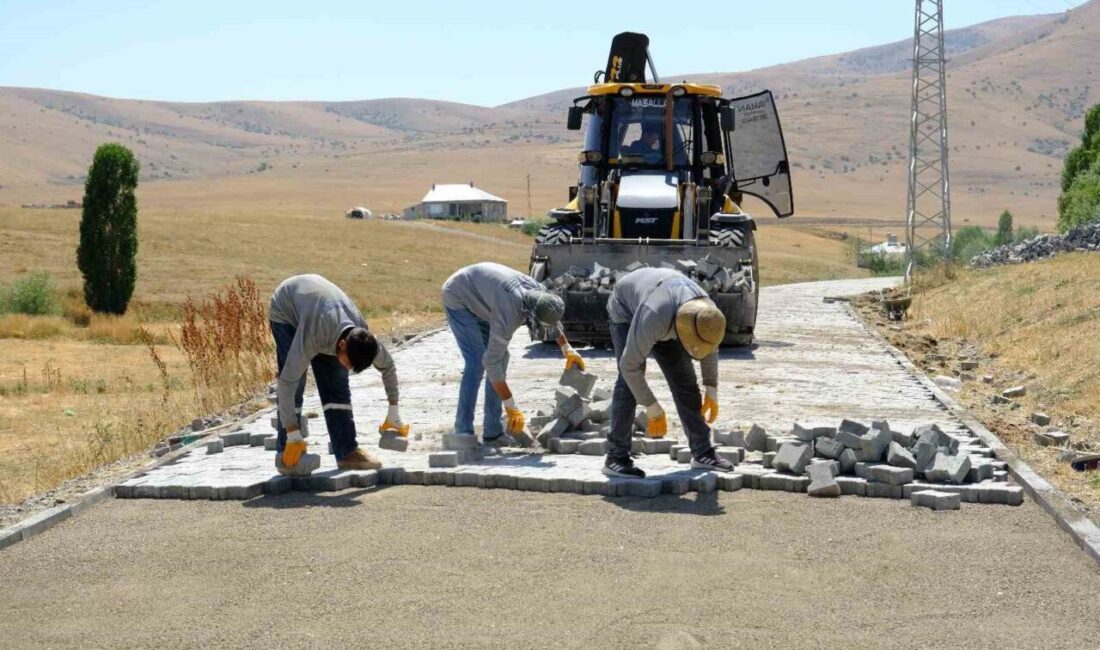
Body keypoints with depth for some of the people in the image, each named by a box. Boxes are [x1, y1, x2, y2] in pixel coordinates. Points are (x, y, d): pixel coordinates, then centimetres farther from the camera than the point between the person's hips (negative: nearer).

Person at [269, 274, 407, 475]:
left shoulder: (363, 338, -27)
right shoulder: (314, 336, -45)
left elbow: (387, 366, -7)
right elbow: (287, 382, -42)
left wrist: (394, 414, 0)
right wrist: (293, 435, -39)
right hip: (286, 311, -5)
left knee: (336, 383, -6)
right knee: (295, 385, -17)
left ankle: (347, 451, -3)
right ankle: (286, 455, -10)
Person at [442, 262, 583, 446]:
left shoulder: (537, 291, -16)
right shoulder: (509, 315, -39)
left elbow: (554, 321, 10)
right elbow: (491, 361, -36)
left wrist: (567, 349, 17)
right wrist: (511, 407, -32)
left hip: (478, 298, 9)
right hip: (458, 299, -8)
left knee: (502, 357, 2)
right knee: (477, 363, -19)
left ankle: (492, 432, 5)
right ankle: (463, 434, -15)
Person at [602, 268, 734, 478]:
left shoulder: (707, 314, -27)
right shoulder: (655, 318, -46)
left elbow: (710, 349, -3)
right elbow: (629, 365, -38)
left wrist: (712, 390, -2)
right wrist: (653, 409, -32)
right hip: (627, 309, -5)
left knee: (684, 378, -1)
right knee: (629, 382, -20)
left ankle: (703, 453, 7)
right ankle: (616, 458, -17)